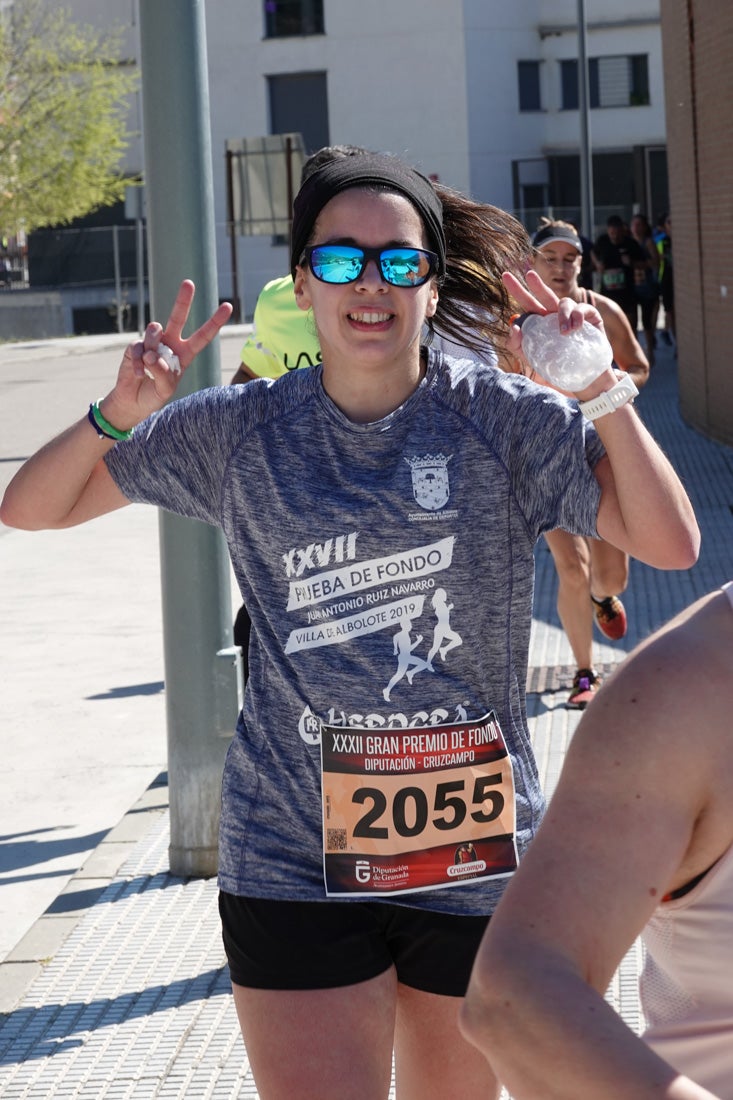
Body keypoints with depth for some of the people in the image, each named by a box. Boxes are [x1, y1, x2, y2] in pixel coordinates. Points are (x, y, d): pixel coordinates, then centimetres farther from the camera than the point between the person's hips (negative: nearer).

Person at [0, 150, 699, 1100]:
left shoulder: (503, 419, -3)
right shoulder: (241, 432, 1)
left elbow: (672, 545, -9)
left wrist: (600, 392, -19)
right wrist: (121, 414, -12)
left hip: (475, 858, 1)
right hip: (295, 867, -1)